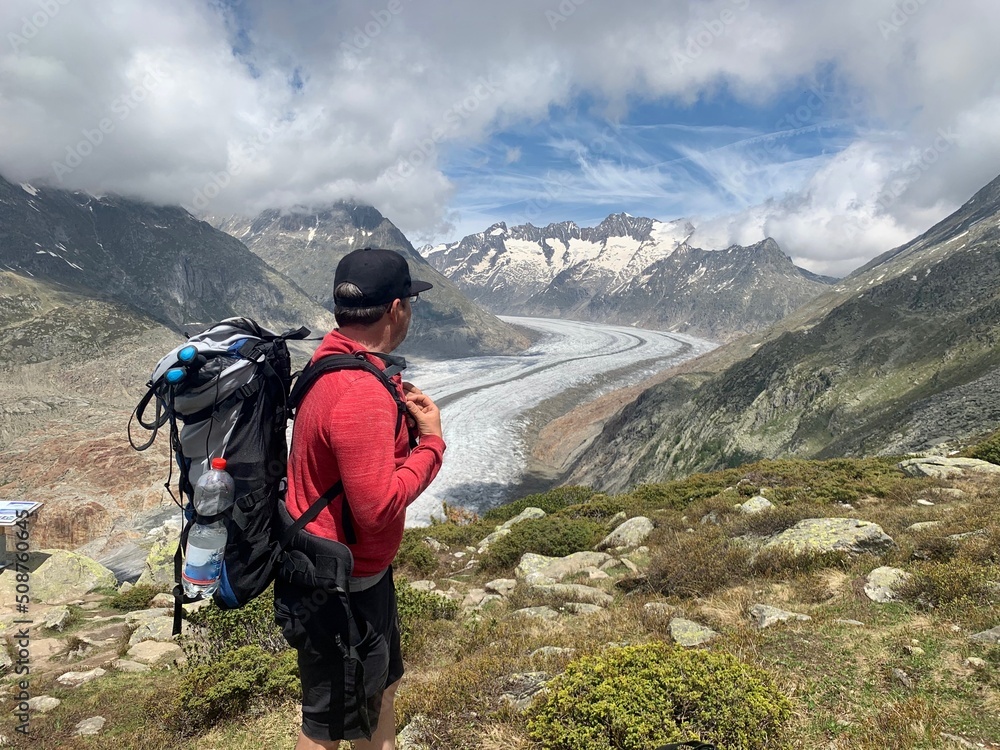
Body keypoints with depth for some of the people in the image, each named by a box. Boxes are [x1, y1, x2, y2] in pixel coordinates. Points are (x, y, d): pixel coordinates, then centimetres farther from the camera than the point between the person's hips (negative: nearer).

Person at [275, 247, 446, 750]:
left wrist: (400, 408, -2)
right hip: (340, 586, -10)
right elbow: (378, 505, -32)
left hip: (362, 567, 10)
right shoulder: (361, 395, -31)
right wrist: (431, 441, -19)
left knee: (382, 683, 28)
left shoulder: (335, 363, 2)